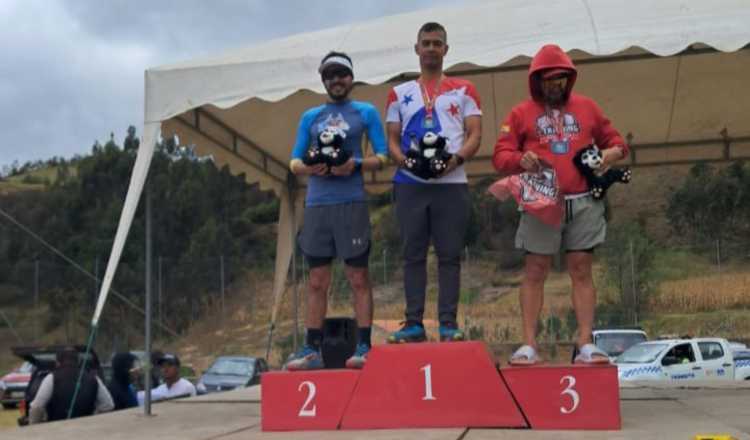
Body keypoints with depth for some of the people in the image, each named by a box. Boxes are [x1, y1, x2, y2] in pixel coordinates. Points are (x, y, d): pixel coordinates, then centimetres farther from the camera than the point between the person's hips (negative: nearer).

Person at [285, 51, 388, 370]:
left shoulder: (366, 112, 10)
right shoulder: (310, 117, 18)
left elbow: (382, 157, 4)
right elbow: (294, 160, 13)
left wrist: (356, 165, -15)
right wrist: (307, 168, -9)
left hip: (351, 203, -3)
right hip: (316, 204, 3)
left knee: (359, 277, -2)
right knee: (317, 281, 5)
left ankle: (364, 347, 1)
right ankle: (312, 350, 9)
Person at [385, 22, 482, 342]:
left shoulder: (463, 90, 12)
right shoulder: (399, 94, 16)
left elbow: (475, 134, 4)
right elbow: (392, 139, 11)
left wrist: (457, 158, -15)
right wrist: (404, 160, -10)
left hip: (451, 183, -1)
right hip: (410, 184, 1)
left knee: (449, 255, -1)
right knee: (413, 254, 2)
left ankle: (448, 323, 4)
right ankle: (413, 323, 6)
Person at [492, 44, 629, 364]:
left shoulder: (586, 107, 15)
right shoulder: (521, 114, 9)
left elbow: (615, 140, 21)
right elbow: (500, 156, 4)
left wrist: (611, 153, -2)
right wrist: (521, 160, -17)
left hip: (583, 203, 2)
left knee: (581, 271, 3)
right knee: (534, 272, -1)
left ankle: (586, 345, 5)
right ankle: (529, 345, 2)